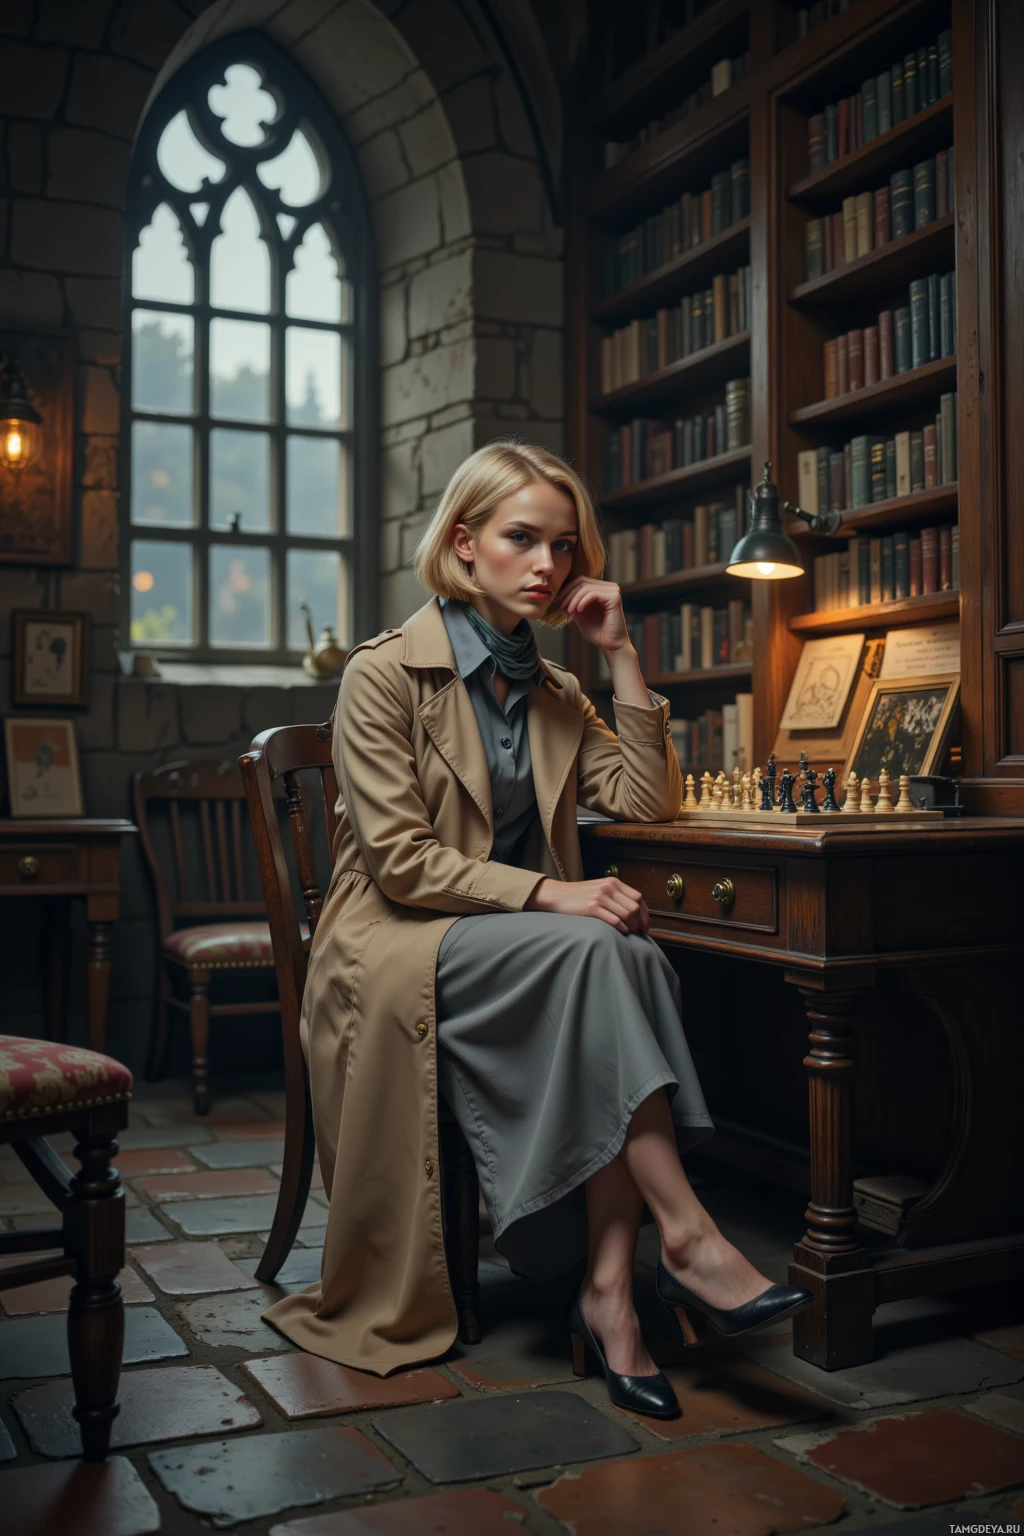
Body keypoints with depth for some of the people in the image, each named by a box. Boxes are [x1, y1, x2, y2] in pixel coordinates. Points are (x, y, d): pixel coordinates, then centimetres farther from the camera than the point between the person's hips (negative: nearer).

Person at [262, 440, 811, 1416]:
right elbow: (399, 861, -13)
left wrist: (620, 656, 1)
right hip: (391, 955, -5)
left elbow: (650, 802, 5)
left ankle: (608, 1291, -31)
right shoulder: (384, 673, -5)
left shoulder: (553, 693, 15)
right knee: (598, 949, -32)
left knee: (627, 958, -29)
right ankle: (687, 1240, -29)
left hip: (519, 950, 6)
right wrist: (550, 893, -24)